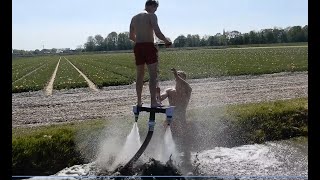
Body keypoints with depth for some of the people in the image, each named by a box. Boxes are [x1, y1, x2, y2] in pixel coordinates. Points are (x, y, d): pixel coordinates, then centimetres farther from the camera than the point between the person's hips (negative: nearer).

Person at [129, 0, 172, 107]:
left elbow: (131, 36, 24)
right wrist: (167, 41, 0)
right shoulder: (151, 16, -3)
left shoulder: (134, 18, 18)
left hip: (137, 47, 7)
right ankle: (154, 101, -7)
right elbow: (158, 33, -14)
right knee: (153, 75, -4)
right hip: (148, 46, -7)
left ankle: (139, 101, 17)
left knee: (140, 75, 13)